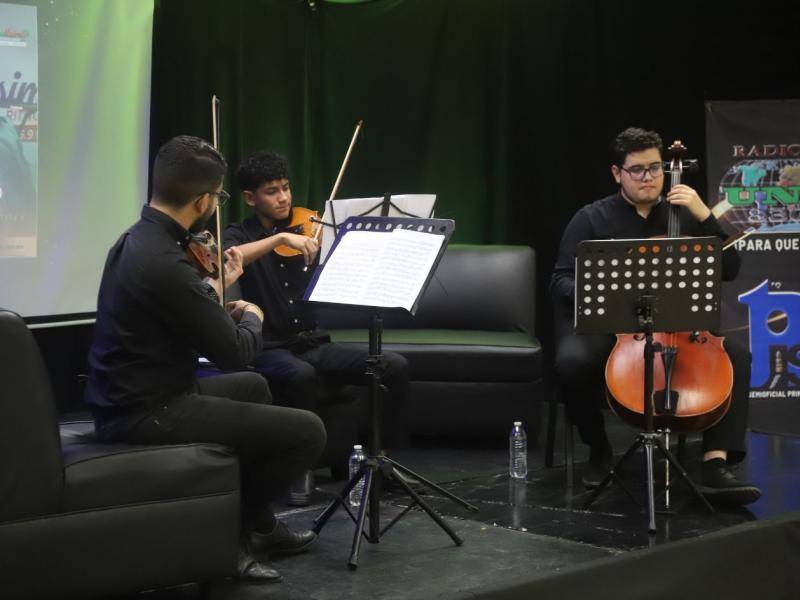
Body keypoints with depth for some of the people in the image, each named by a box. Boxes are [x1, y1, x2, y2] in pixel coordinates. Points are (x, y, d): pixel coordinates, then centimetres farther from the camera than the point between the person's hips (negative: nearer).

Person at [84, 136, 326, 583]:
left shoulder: (137, 239, 5)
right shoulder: (165, 263, -26)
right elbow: (235, 353, -19)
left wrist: (216, 286, 26)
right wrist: (251, 316, 1)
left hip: (132, 396, 11)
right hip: (147, 414, -11)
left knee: (253, 387, 32)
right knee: (308, 432, -8)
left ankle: (259, 524, 34)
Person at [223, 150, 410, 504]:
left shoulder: (307, 232, 13)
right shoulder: (240, 235, 4)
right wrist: (281, 237, -30)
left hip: (314, 344, 4)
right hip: (269, 349, -4)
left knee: (395, 366, -17)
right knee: (302, 376, -39)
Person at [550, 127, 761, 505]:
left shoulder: (681, 216, 12)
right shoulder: (592, 220, 4)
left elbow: (729, 270, 4)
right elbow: (561, 283, -2)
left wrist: (704, 216, -7)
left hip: (673, 328, 3)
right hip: (605, 327, -2)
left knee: (736, 357, -23)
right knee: (572, 361, -35)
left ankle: (716, 467, -27)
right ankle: (598, 451, -6)